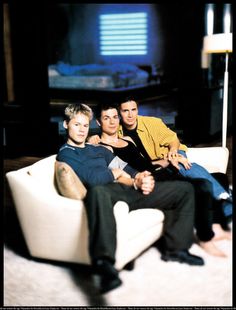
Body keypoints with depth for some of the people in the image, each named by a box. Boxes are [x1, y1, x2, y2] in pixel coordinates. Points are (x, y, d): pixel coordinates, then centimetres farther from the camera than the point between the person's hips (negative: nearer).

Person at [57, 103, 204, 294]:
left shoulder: (99, 150, 32)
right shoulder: (65, 153, 8)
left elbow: (126, 169, 20)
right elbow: (92, 179, -11)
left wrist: (140, 178, -3)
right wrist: (116, 173, 7)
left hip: (130, 191, 8)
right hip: (110, 193, -7)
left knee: (185, 189, 4)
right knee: (97, 191, -47)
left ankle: (176, 248, 5)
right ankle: (105, 264, -53)